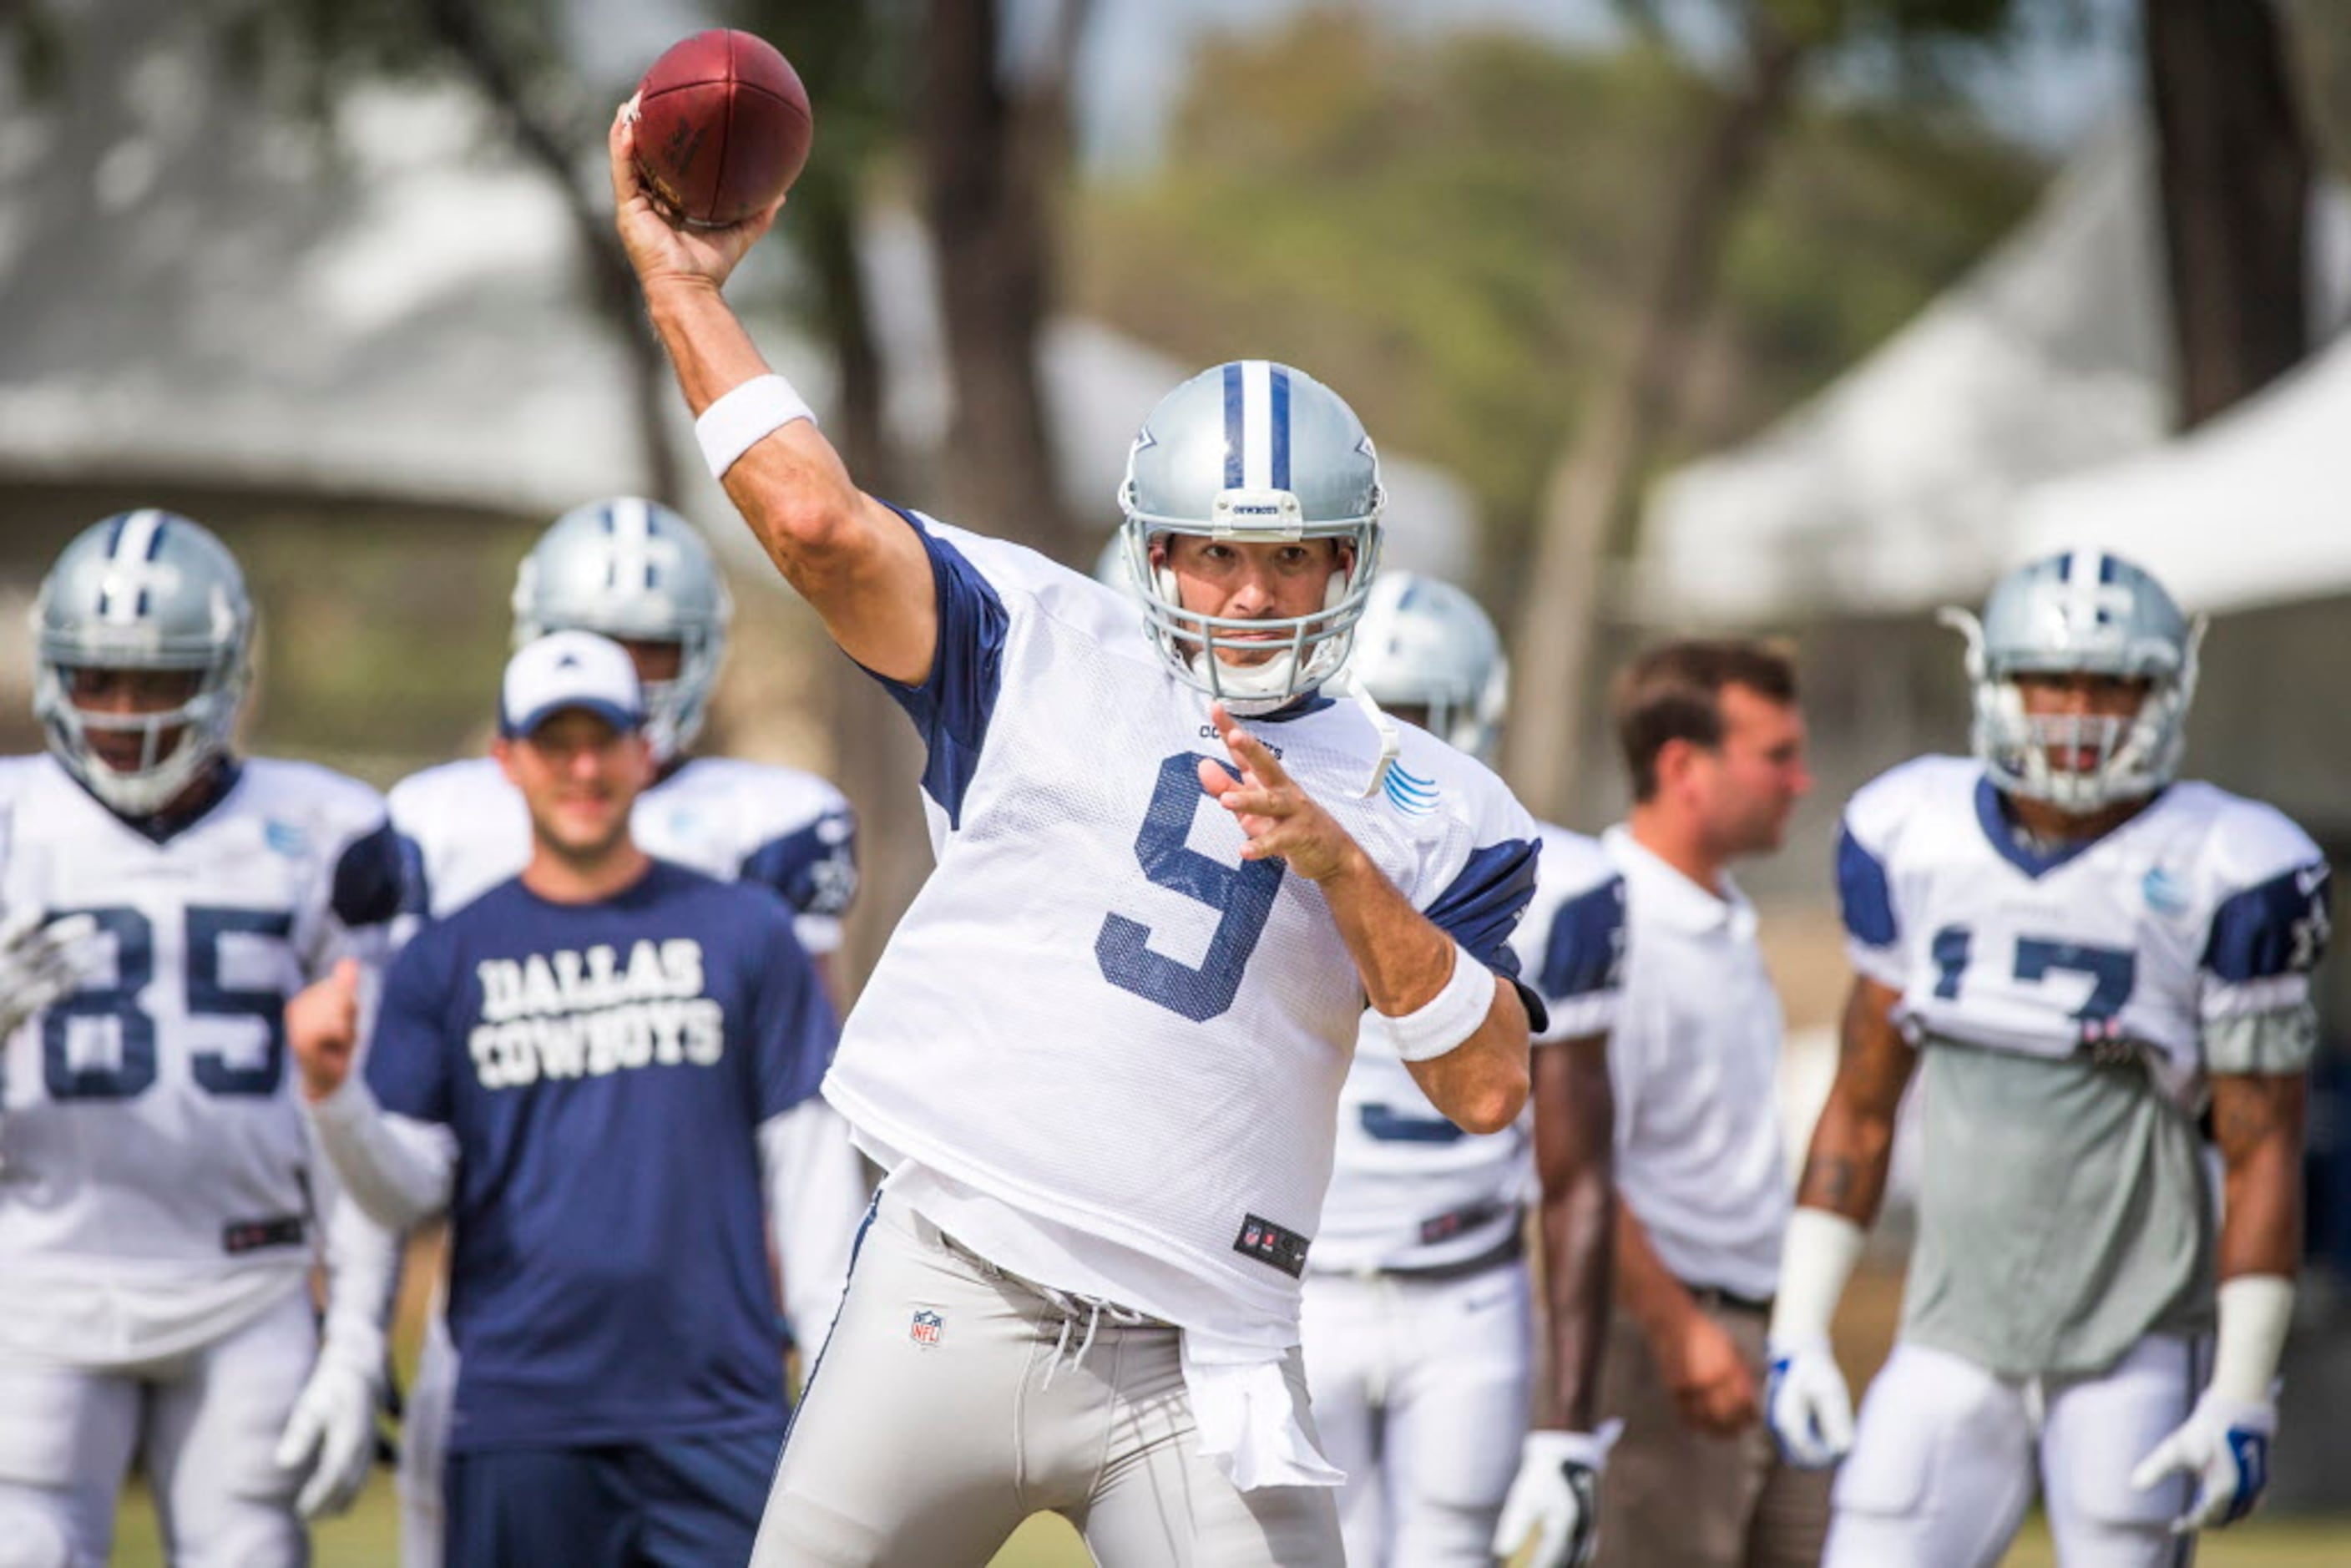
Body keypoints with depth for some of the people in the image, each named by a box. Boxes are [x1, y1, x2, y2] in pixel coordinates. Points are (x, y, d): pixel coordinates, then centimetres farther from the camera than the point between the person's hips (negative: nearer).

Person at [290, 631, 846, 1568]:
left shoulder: (742, 933, 8)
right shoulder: (448, 960, 8)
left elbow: (805, 1165, 8)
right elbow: (409, 1193, 3)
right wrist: (330, 1092, -15)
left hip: (719, 1413, 0)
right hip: (521, 1416, 0)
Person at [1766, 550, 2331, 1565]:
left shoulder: (2217, 879, -9)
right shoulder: (1912, 842, 4)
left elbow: (2261, 1156, -7)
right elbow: (1861, 1108, 12)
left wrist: (2242, 1397, -10)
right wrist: (1798, 1332, 8)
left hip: (2131, 1355, -4)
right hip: (1954, 1342, 4)